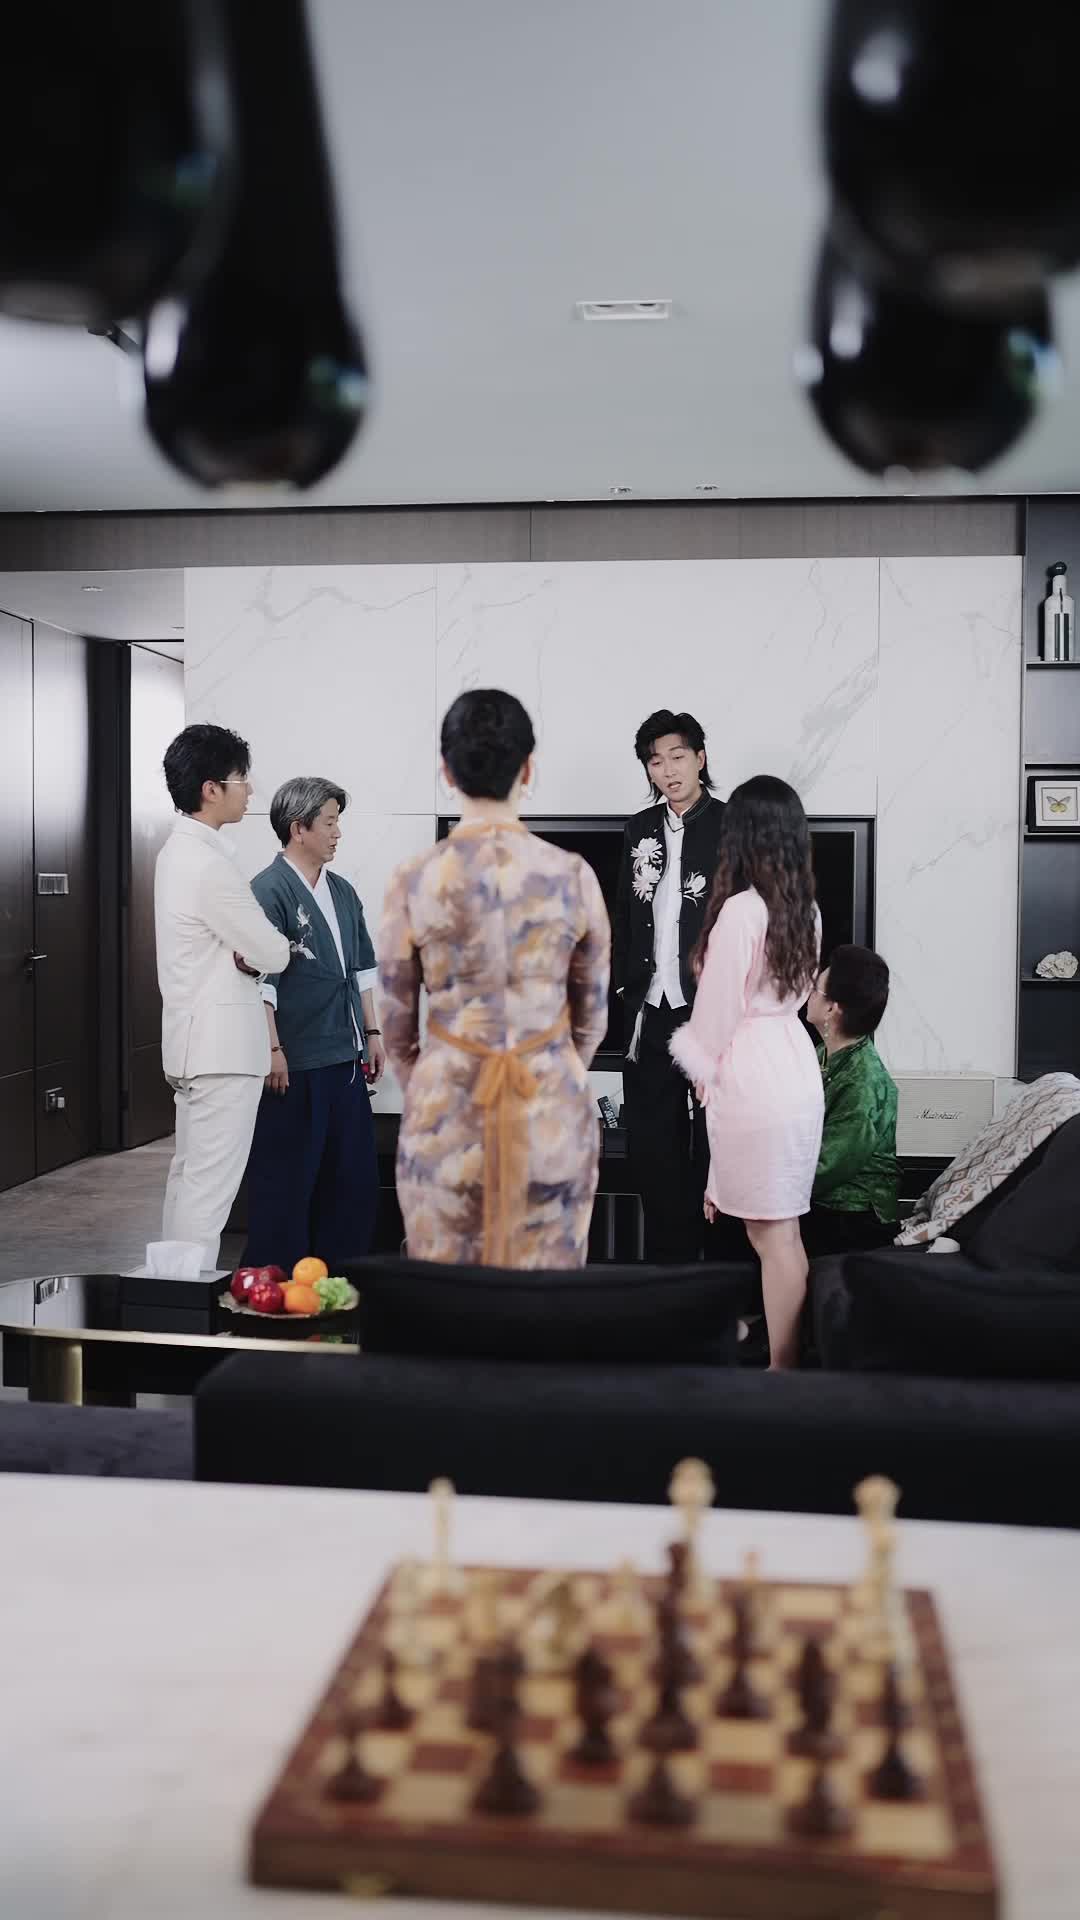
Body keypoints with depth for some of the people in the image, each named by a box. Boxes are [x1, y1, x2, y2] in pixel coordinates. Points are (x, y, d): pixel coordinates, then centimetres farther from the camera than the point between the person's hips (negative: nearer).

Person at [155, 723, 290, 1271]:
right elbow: (270, 953, -16)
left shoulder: (179, 850, 11)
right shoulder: (209, 864, -21)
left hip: (194, 1039, 10)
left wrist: (250, 952, -4)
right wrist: (280, 949, 7)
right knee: (211, 1185, -6)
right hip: (223, 1044, -10)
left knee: (188, 1175, 16)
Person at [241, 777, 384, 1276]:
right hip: (294, 1063, -8)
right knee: (286, 1178, 0)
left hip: (346, 1057, 8)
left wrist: (372, 1033, 17)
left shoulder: (342, 891, 14)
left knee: (354, 1173, 12)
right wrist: (273, 1050, -19)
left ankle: (340, 1273, 23)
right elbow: (260, 976, -15)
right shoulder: (268, 890, -11)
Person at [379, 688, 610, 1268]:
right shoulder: (574, 875, -8)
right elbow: (592, 1010, 3)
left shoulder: (414, 880, -11)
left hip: (448, 1103, 0)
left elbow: (395, 1015, 0)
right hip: (554, 1103, 1)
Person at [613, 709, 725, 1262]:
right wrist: (625, 982, 9)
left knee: (712, 1142, 2)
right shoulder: (640, 829, 11)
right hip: (651, 1010, 5)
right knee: (651, 1143, 9)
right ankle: (669, 1258, 20)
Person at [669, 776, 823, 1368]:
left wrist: (703, 1070, 6)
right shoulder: (806, 910, 7)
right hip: (797, 1074, 8)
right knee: (782, 1229, 15)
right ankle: (788, 1353, 24)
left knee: (772, 1235, -1)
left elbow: (719, 1008, -10)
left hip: (753, 1084, -8)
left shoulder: (740, 910, -16)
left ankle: (780, 1370, 7)